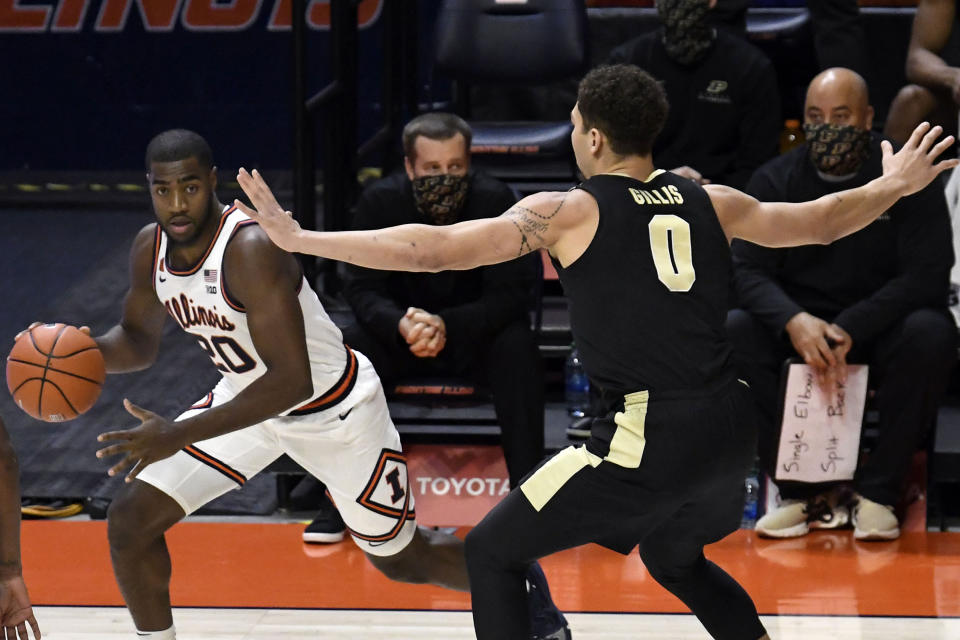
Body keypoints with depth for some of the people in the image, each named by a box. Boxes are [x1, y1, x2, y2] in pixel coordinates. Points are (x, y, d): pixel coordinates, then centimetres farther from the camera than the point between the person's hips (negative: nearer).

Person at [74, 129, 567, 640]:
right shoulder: (149, 249, -12)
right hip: (248, 397, 6)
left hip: (334, 408, -6)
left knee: (402, 559, 12)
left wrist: (181, 435, -43)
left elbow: (292, 382, -39)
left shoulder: (251, 249, -36)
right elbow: (138, 341, 7)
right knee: (129, 521, -9)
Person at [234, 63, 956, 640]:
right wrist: (896, 186, 45)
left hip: (649, 438, -6)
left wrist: (298, 238, -5)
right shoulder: (711, 203, 11)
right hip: (732, 427, 6)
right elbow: (818, 222, 27)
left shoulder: (568, 211, -4)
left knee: (492, 551, 8)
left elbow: (432, 249, -10)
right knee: (674, 558, 35)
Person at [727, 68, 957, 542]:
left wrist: (850, 328, -28)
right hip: (799, 328, 2)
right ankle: (805, 492, -20)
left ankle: (876, 492, -21)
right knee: (732, 333, -27)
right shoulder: (774, 181, 1)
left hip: (880, 327, -2)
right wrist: (794, 321, -29)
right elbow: (747, 270, -7)